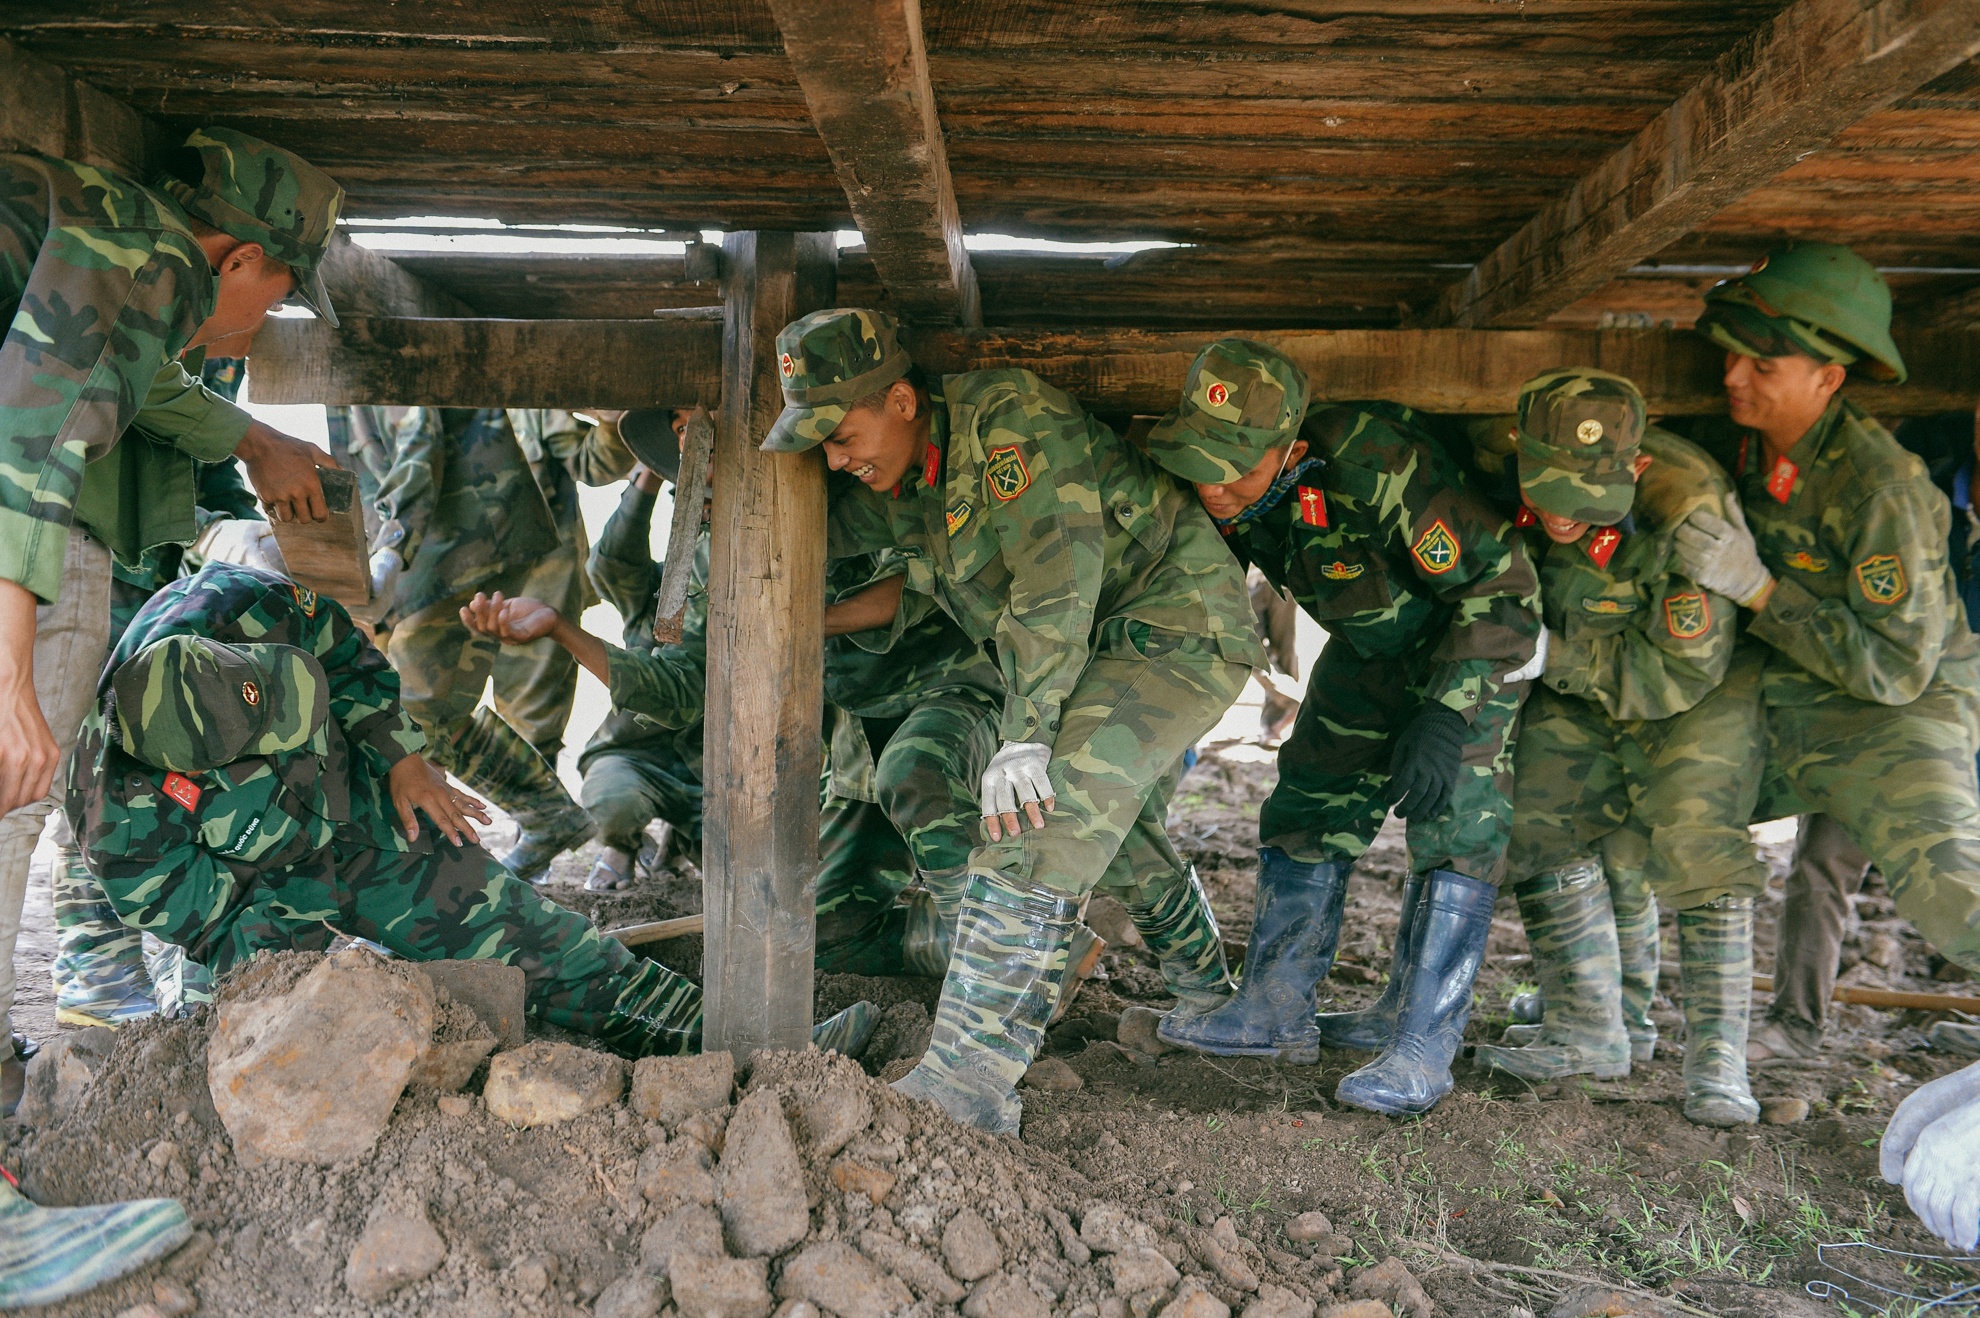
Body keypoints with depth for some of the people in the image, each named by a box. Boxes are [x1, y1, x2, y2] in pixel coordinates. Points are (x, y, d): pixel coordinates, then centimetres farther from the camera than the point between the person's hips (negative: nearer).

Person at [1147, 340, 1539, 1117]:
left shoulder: (1376, 467, -40)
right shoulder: (1225, 494, -20)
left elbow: (1501, 584, -32)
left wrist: (1447, 715, -40)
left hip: (1477, 630, -6)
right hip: (1369, 644, 6)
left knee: (1455, 826, -14)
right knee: (1309, 805, 4)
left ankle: (1420, 1049, -8)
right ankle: (1276, 1011, 14)